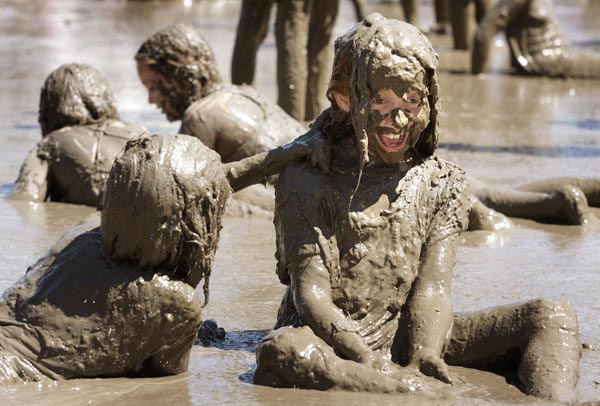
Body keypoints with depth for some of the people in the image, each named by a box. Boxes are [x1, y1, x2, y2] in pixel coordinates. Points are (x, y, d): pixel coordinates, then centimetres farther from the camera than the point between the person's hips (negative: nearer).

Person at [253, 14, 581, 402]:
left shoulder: (443, 184, 9)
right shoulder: (307, 180, 0)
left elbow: (433, 288, -3)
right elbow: (311, 291, -10)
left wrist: (421, 363, -25)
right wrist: (374, 367, -28)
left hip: (411, 338, 3)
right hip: (333, 343, -3)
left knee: (555, 316, -14)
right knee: (282, 352, -40)